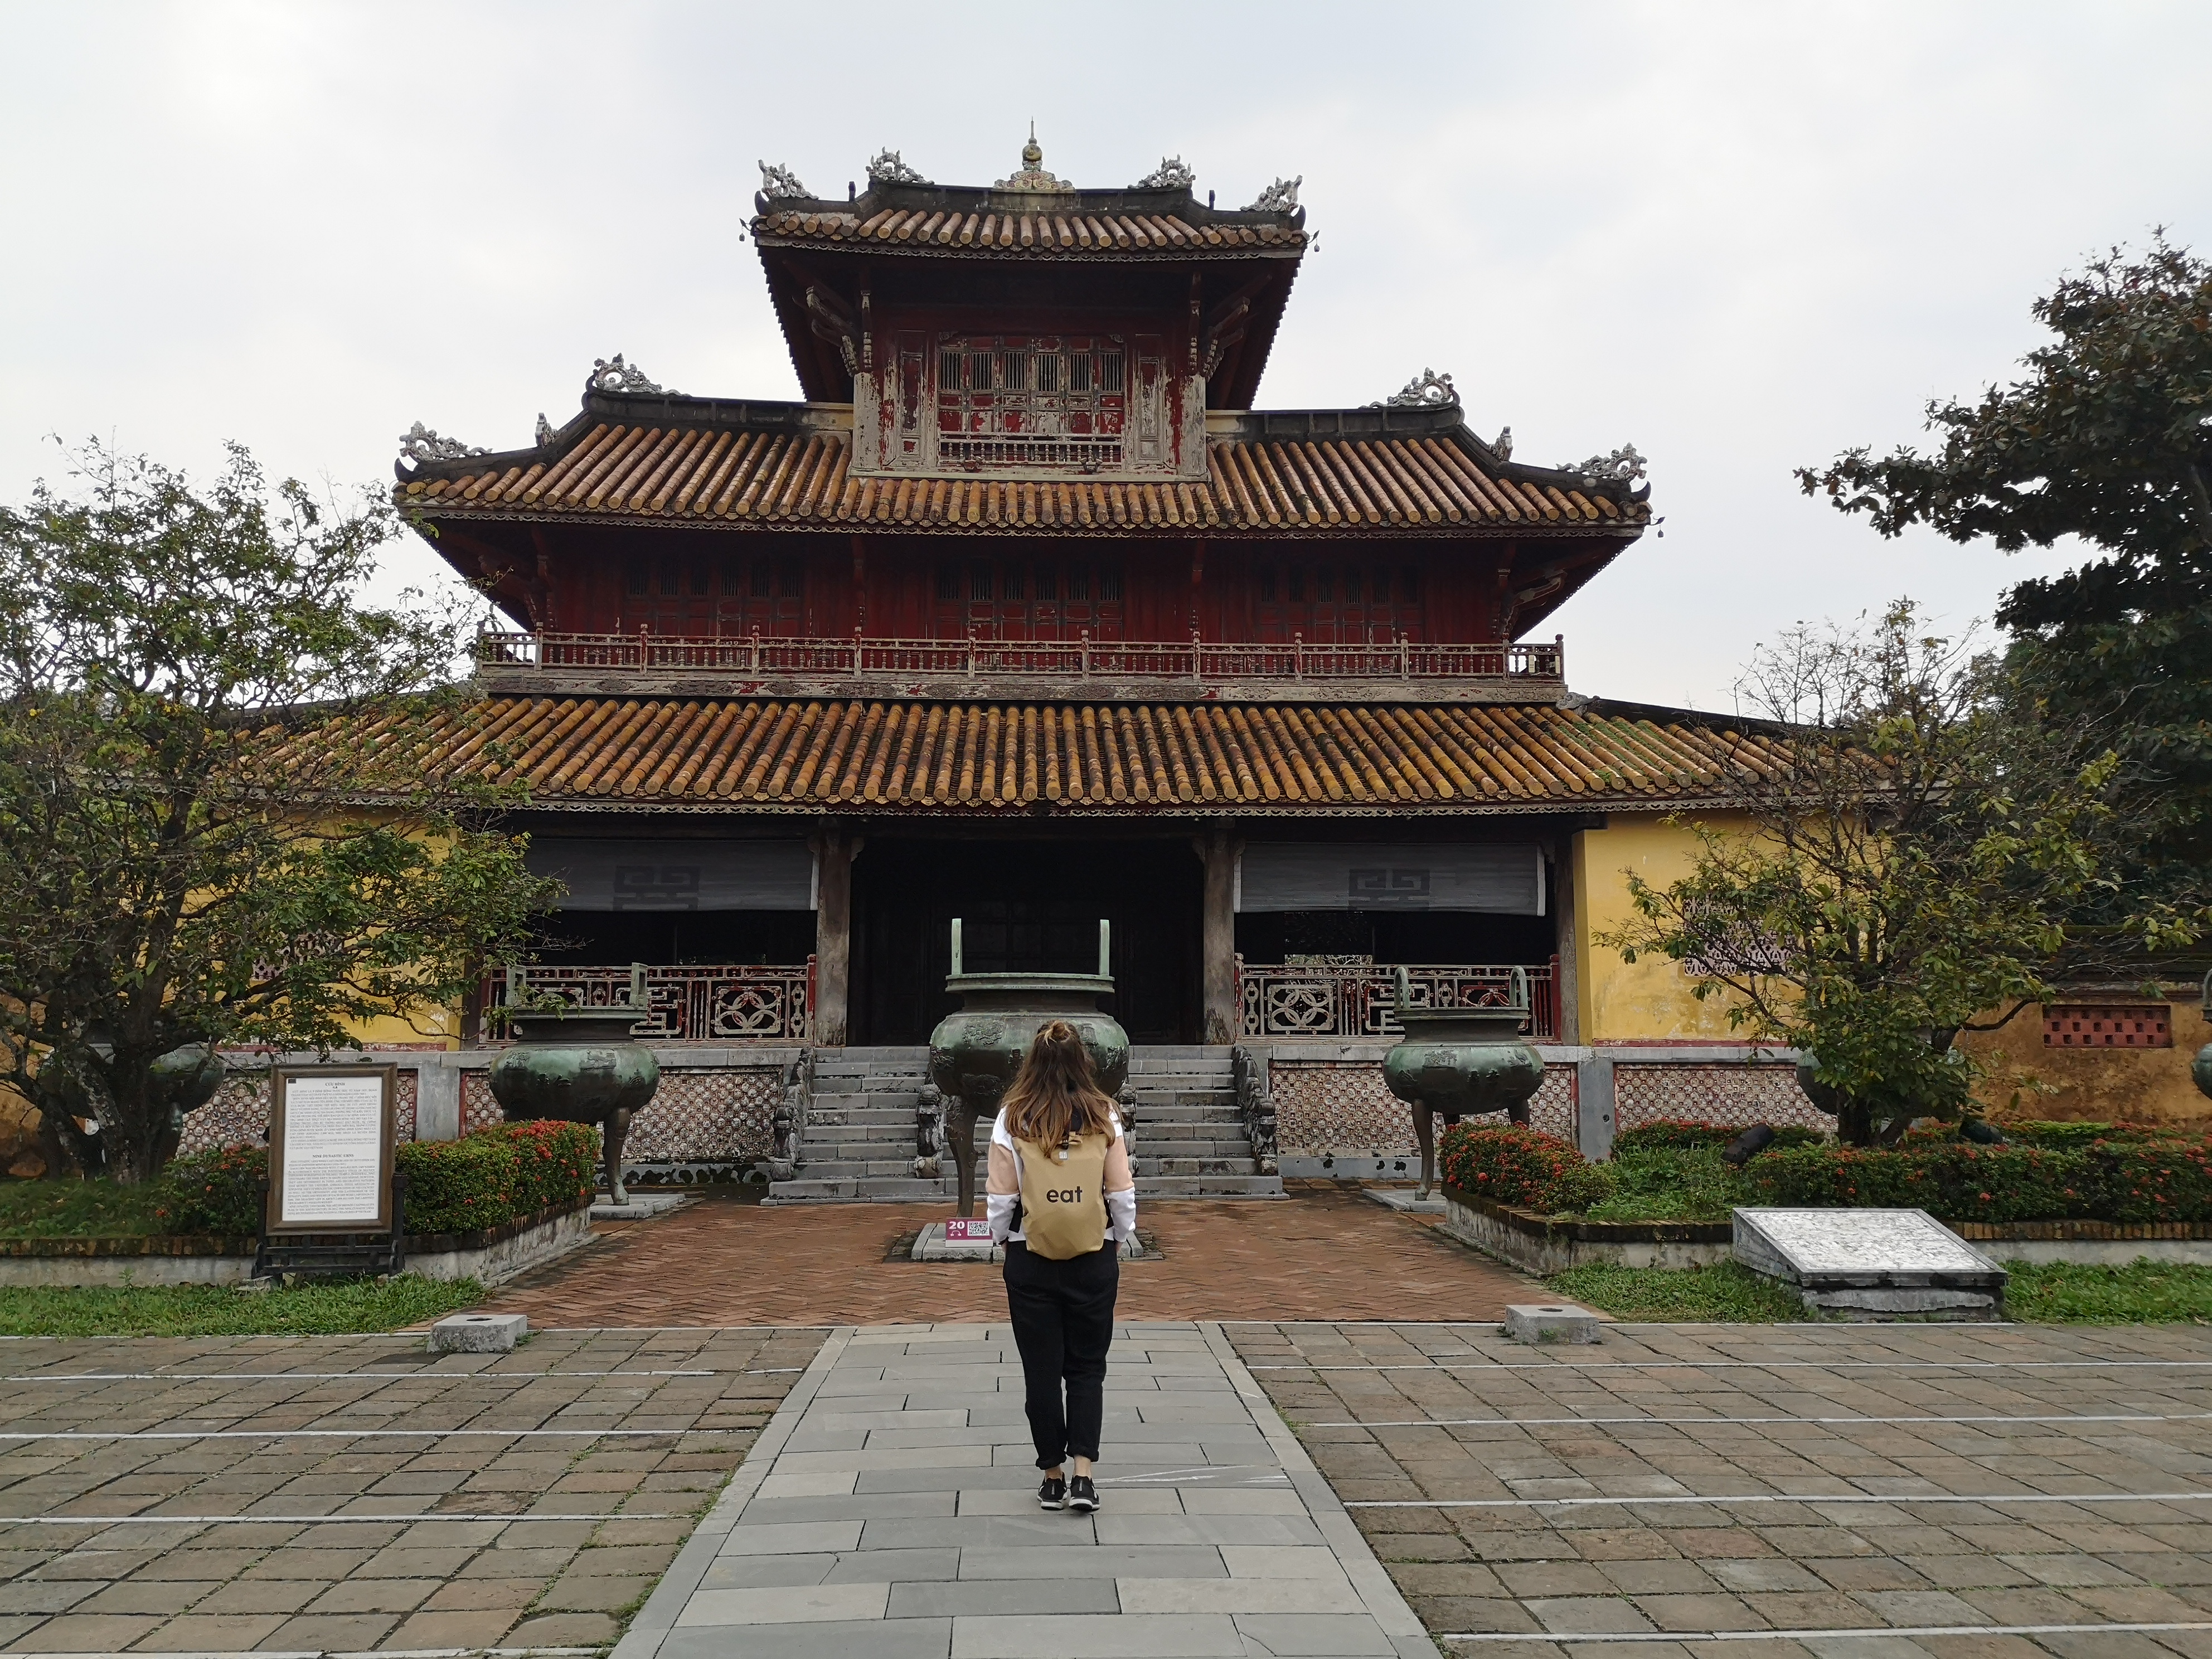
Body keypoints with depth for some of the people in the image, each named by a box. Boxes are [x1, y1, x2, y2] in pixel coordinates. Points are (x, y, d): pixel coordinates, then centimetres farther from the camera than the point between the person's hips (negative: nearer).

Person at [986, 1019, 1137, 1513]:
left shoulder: (1012, 1119, -6)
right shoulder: (1104, 1117, -4)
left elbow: (1000, 1197, -4)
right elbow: (1123, 1193, -1)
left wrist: (1002, 1238, 12)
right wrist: (1119, 1240, 14)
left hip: (1031, 1261, -1)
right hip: (1095, 1260, 1)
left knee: (1041, 1372, 11)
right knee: (1088, 1368, 13)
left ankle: (1053, 1478, 19)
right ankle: (1083, 1474, 3)